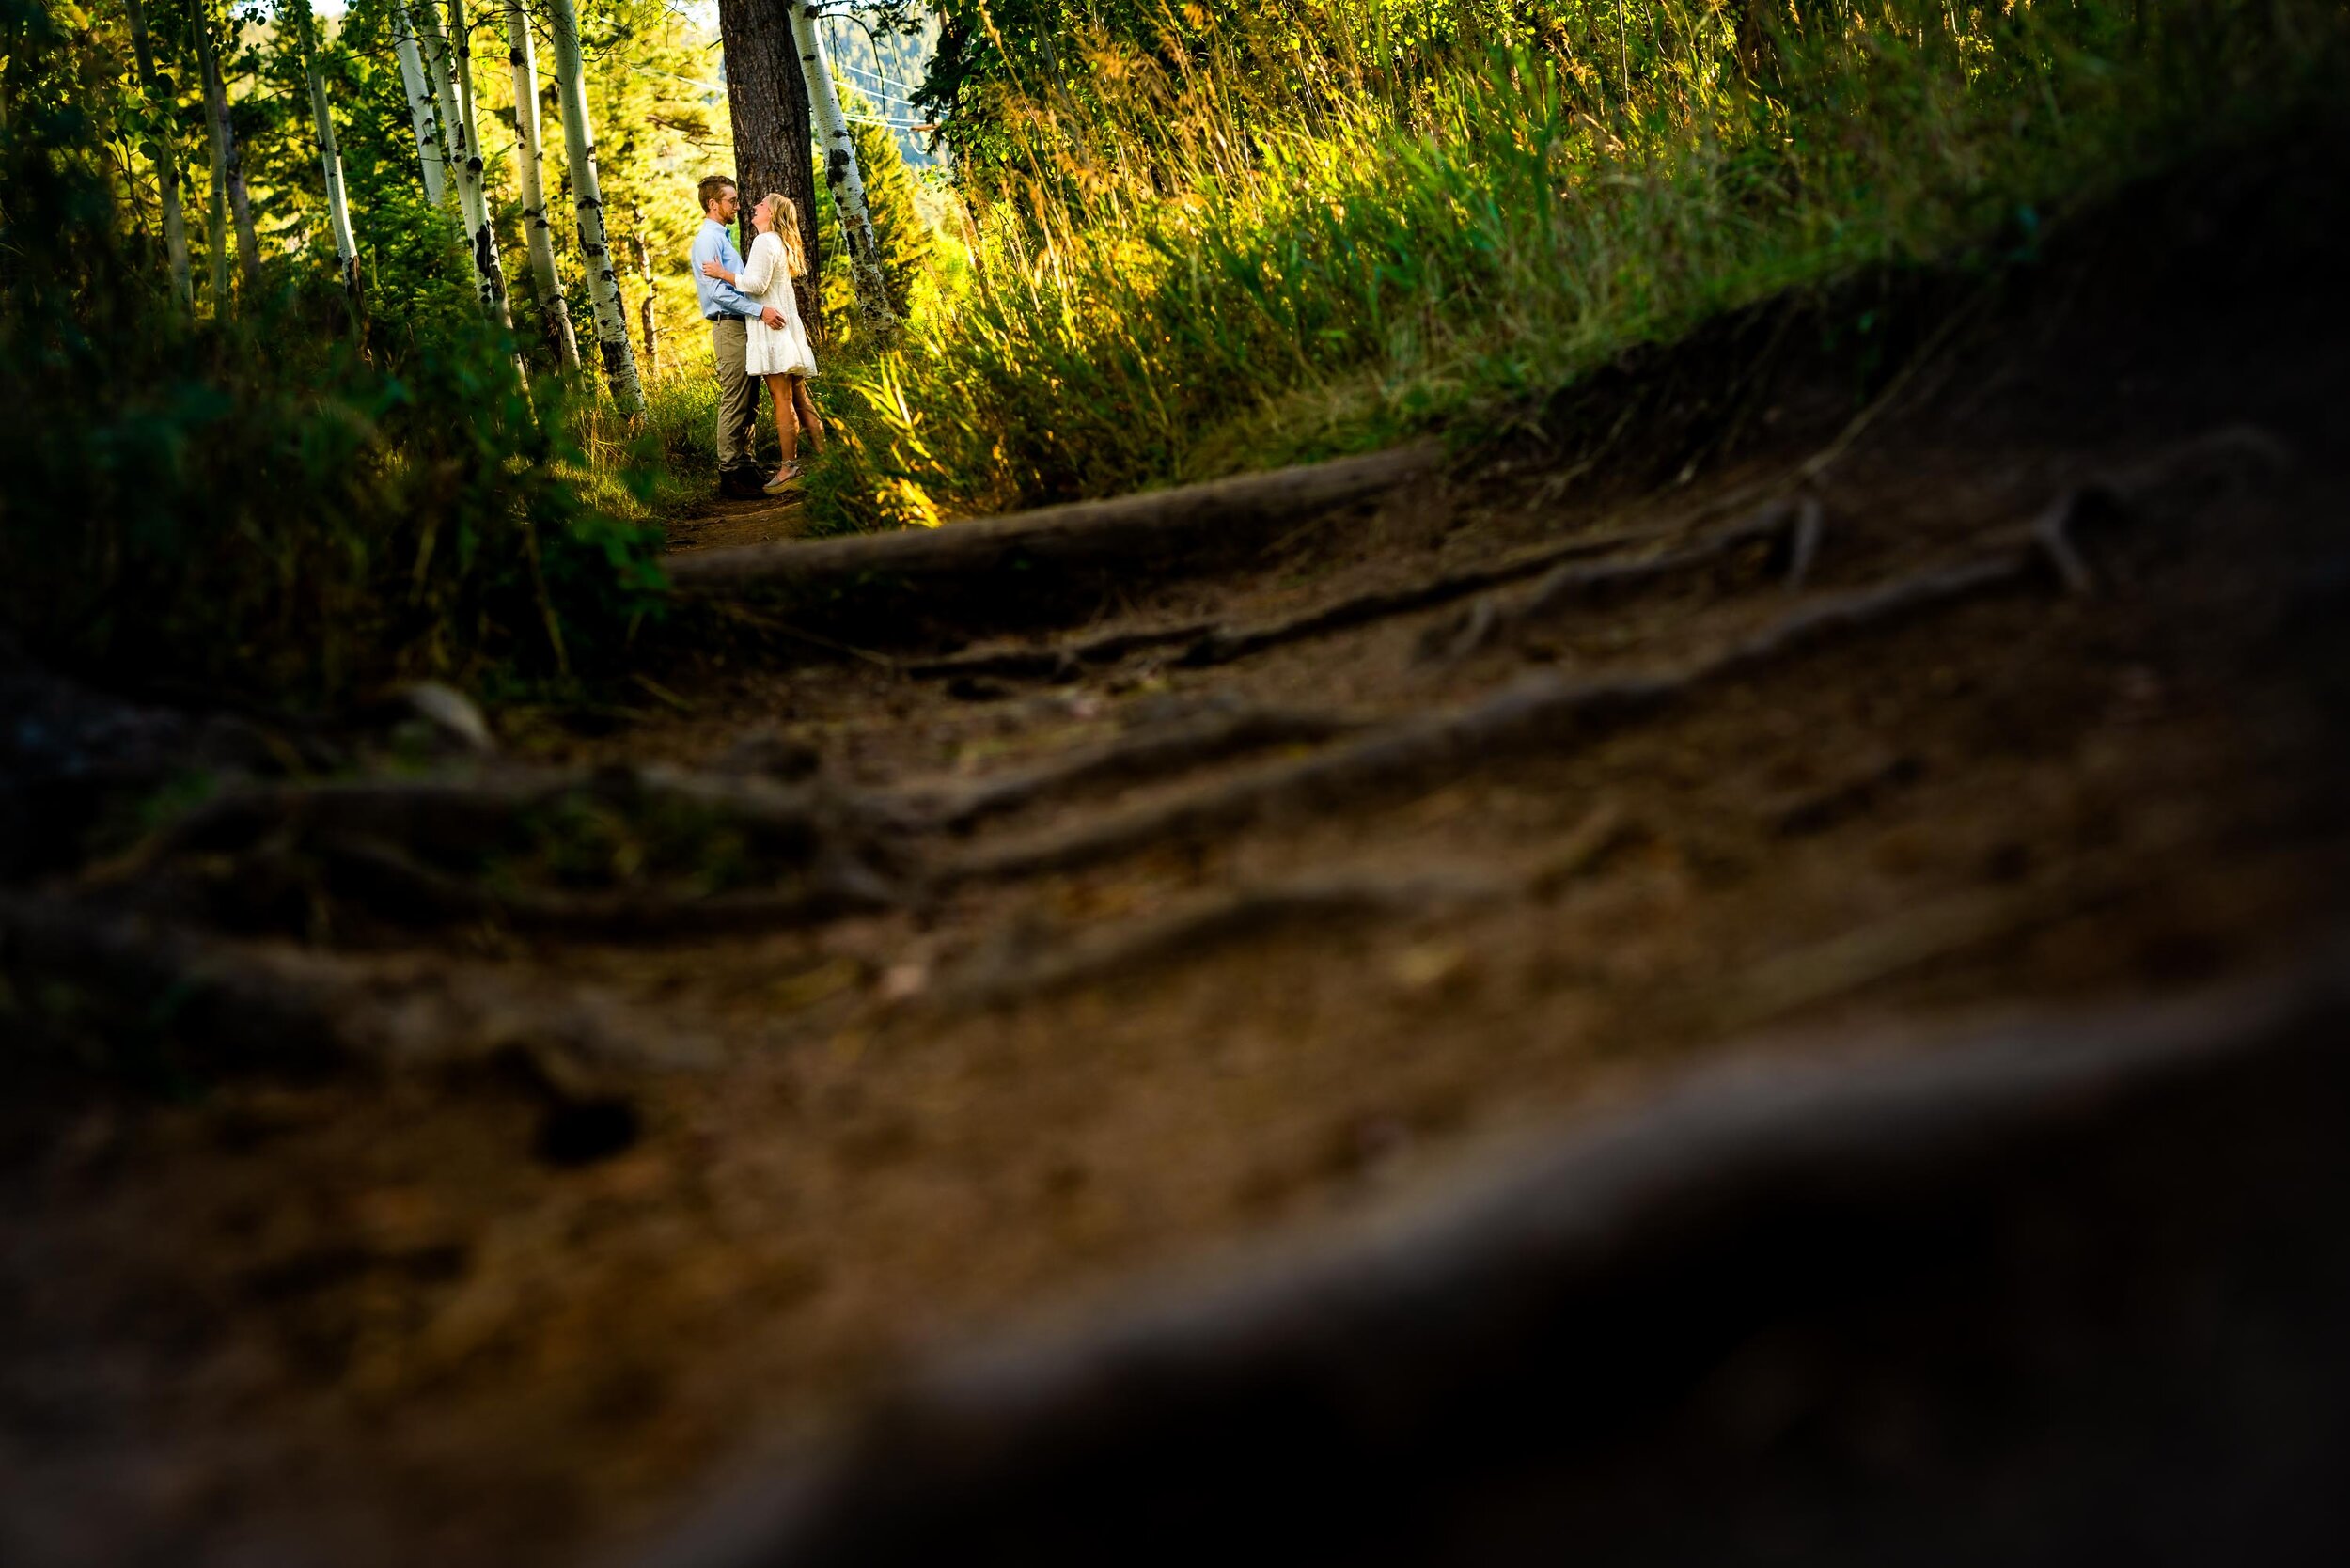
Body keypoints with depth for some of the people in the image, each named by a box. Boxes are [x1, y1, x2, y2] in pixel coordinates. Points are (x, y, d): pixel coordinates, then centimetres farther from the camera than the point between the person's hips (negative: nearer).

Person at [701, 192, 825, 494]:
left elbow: (757, 284, -18)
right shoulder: (780, 242, 21)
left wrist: (722, 273, -11)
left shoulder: (765, 241, -10)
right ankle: (821, 455, 10)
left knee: (782, 399, -10)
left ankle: (790, 467, -12)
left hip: (771, 326, -10)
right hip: (785, 326, 10)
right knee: (799, 397, 10)